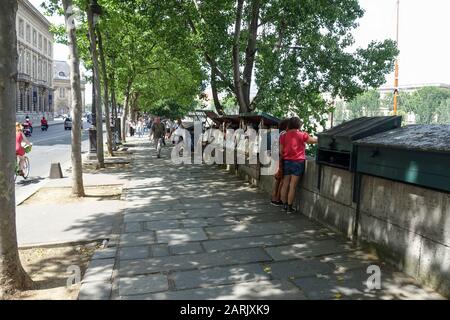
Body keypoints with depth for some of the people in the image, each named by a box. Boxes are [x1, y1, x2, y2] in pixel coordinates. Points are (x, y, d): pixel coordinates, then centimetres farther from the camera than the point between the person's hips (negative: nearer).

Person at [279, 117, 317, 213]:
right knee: (293, 186, 0)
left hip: (286, 162, 4)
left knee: (285, 184, 10)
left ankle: (284, 205, 18)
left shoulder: (283, 136, 4)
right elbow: (314, 140, 5)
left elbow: (281, 151, 5)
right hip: (297, 162, -4)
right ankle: (289, 207, 4)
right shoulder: (302, 135, -6)